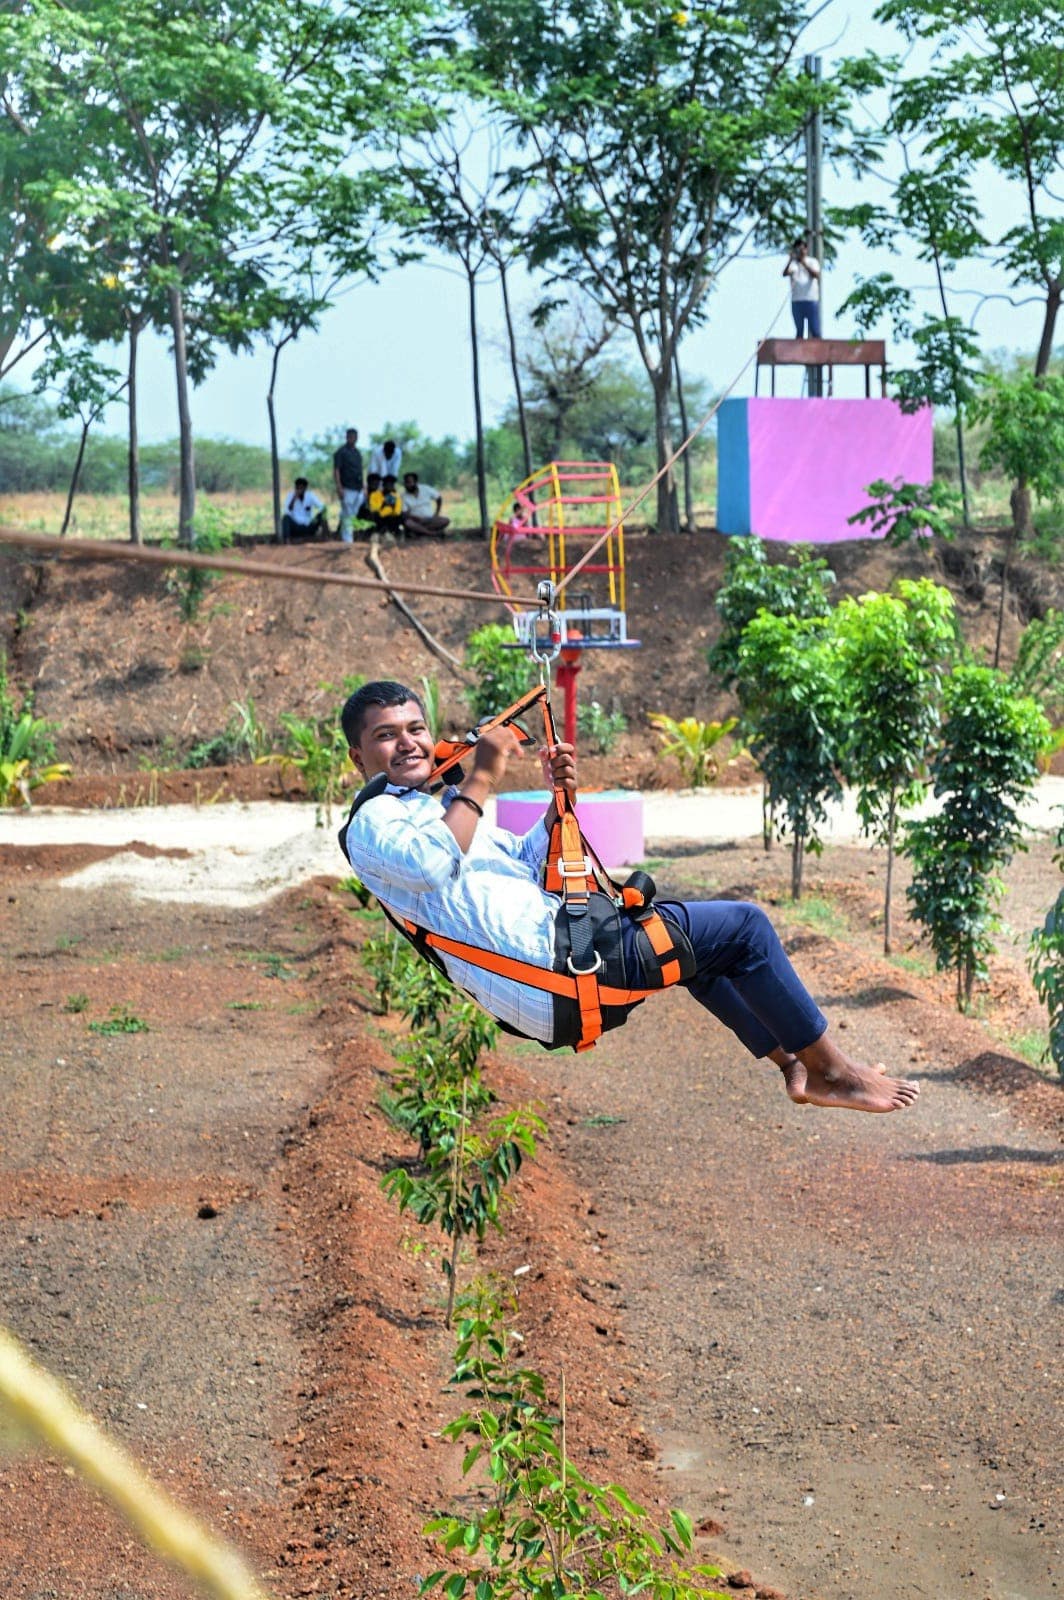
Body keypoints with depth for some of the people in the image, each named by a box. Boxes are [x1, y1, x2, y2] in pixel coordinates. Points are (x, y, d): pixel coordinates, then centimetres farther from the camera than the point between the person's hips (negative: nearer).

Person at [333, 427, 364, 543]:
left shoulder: (357, 452, 17)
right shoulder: (341, 452, -5)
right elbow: (336, 470, -10)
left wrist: (362, 486, 17)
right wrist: (339, 488, -19)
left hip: (358, 489, 7)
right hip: (347, 489, -7)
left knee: (355, 515, 8)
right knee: (347, 515, -9)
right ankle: (347, 540, -8)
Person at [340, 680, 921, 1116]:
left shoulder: (433, 805, 23)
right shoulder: (372, 822, -8)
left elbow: (522, 863, 26)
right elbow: (430, 863, -30)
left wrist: (558, 802, 9)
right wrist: (482, 778, -22)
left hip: (556, 940, 11)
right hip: (554, 965, -11)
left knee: (704, 943, 31)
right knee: (743, 926, -7)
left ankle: (793, 1063, 33)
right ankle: (831, 1070, 7)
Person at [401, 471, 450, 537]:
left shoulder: (425, 489, 1)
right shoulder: (404, 496, -5)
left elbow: (439, 498, 12)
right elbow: (405, 514, -12)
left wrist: (436, 514, 2)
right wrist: (418, 518, -27)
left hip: (430, 520, 2)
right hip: (416, 522, -2)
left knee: (446, 520, -24)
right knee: (407, 522, -36)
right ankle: (433, 533, -37)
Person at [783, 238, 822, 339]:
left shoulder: (812, 261, 8)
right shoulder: (792, 263, 8)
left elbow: (816, 275, -10)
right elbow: (785, 274, -12)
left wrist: (804, 263, -19)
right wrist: (790, 260, -27)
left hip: (811, 300, -1)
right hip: (796, 301, 1)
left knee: (815, 330, -4)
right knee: (799, 330, 4)